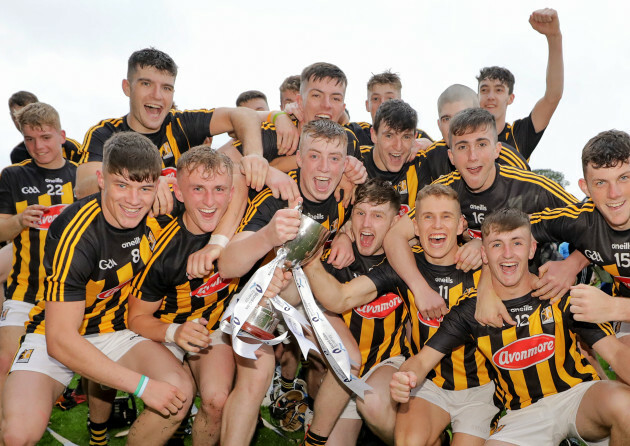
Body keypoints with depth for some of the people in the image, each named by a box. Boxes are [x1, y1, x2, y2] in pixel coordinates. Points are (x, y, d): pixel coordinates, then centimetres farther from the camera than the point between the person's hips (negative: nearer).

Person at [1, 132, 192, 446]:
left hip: (117, 332, 4)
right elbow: (60, 340, -27)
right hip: (54, 337, -3)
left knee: (179, 393, -23)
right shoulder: (75, 234, -28)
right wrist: (142, 385, -29)